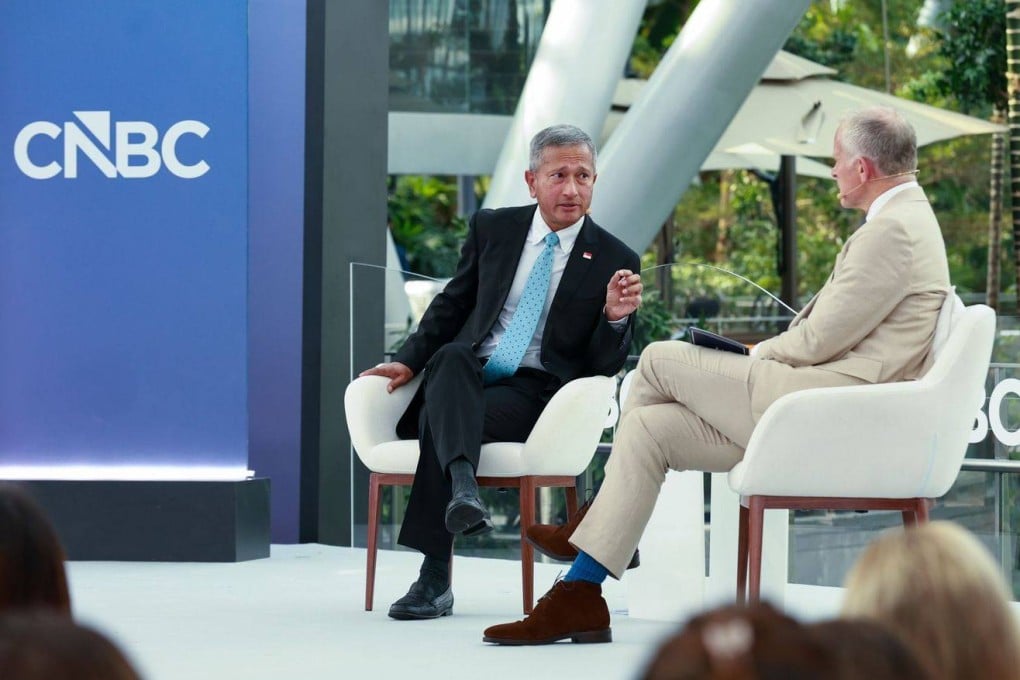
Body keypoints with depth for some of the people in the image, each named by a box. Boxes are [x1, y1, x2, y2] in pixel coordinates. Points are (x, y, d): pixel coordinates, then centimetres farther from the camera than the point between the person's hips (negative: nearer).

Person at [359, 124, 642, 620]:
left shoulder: (614, 261, 3)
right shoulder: (493, 228, 12)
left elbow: (602, 368, 4)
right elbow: (451, 305, 20)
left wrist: (615, 319, -17)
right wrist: (409, 361, 6)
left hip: (535, 390, -3)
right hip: (466, 375, 3)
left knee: (440, 420, -32)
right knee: (451, 356, -35)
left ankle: (435, 578, -38)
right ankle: (461, 486, -58)